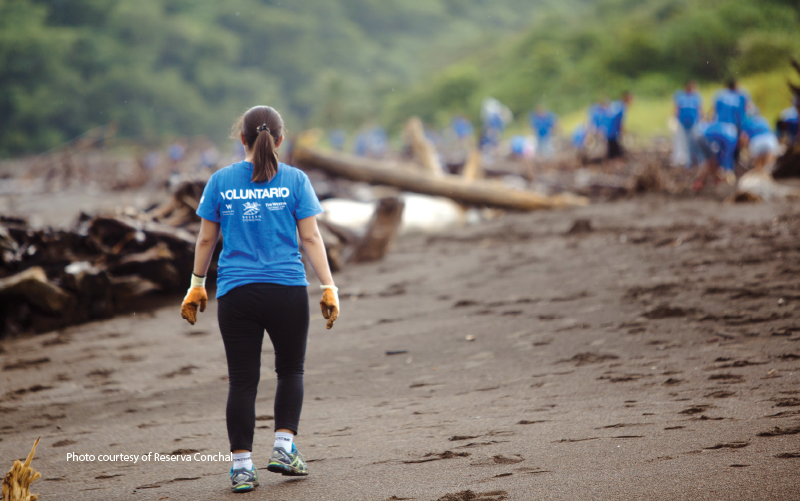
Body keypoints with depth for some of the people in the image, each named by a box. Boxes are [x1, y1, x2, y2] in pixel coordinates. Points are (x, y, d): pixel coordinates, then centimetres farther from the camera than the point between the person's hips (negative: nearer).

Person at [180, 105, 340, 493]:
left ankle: (242, 466, 1)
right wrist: (329, 288, -1)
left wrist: (197, 286, 18)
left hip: (236, 294, 1)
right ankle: (284, 448, 6)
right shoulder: (295, 180, 0)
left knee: (242, 380, 4)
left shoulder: (221, 181, 4)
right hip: (287, 291, -1)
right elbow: (310, 237, -3)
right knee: (290, 371, 17)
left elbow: (206, 239, 8)